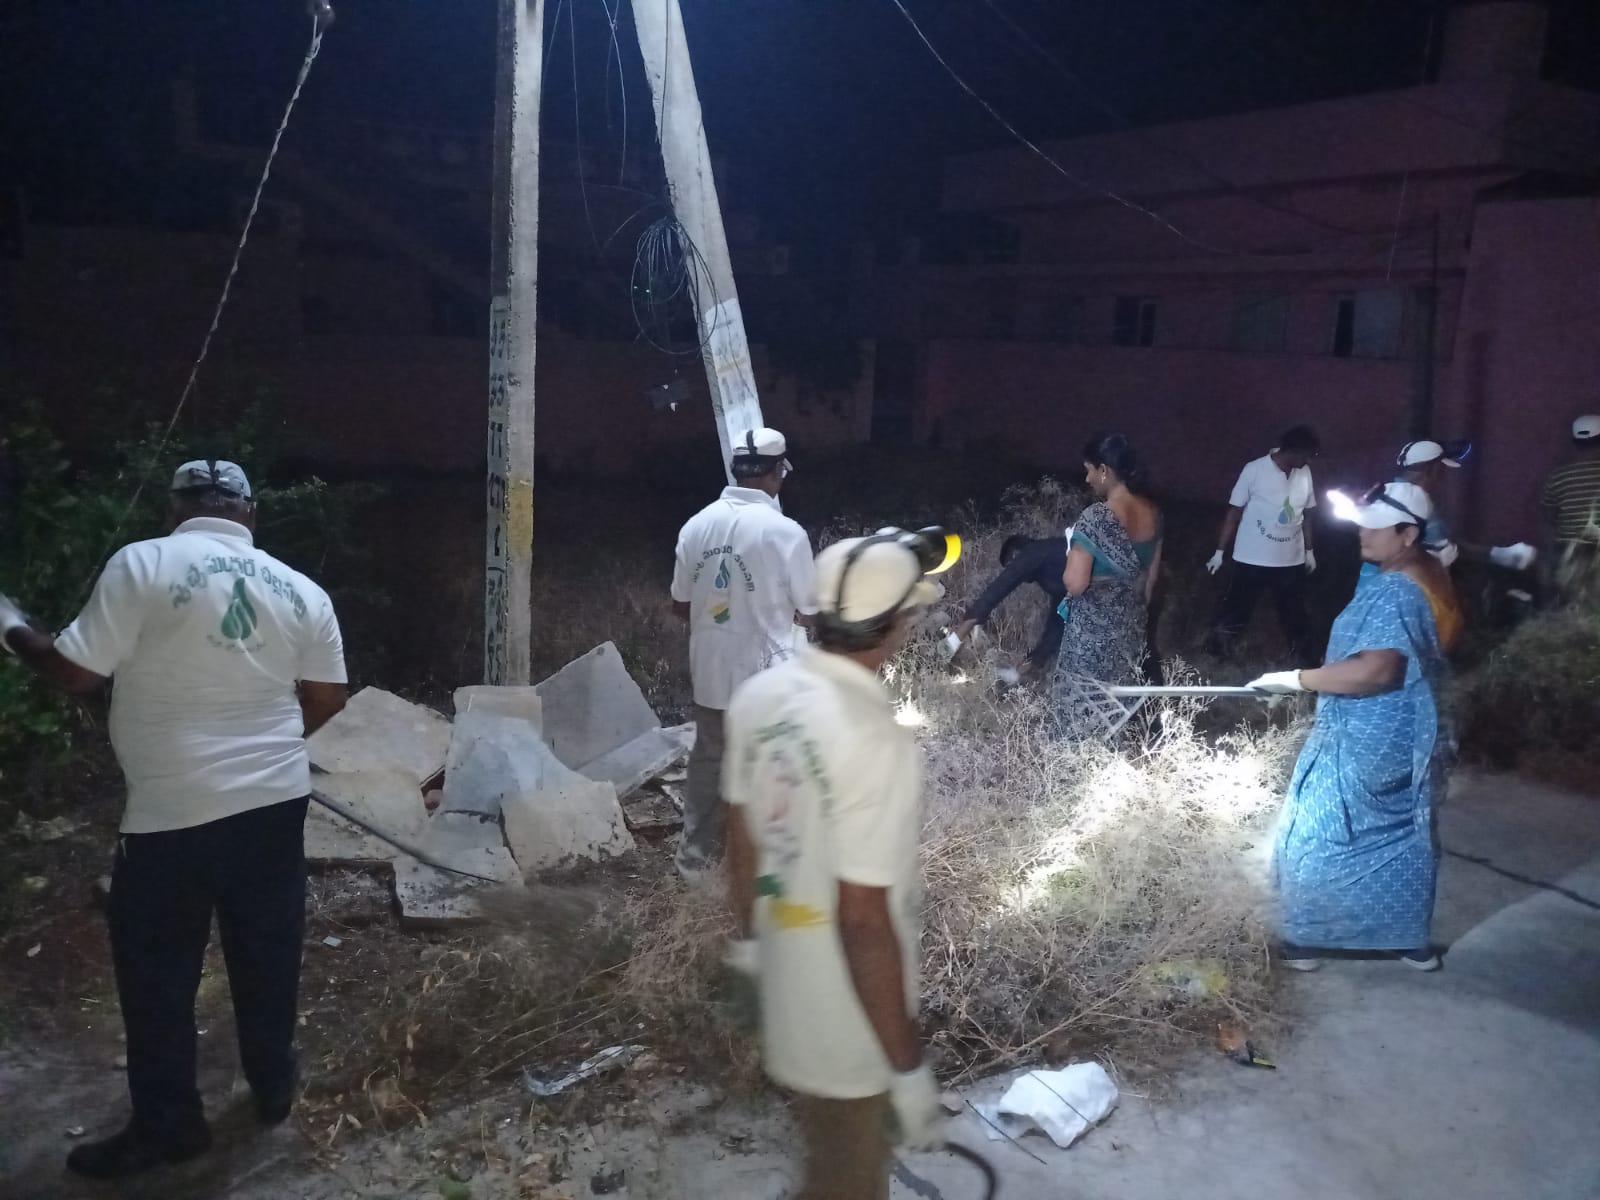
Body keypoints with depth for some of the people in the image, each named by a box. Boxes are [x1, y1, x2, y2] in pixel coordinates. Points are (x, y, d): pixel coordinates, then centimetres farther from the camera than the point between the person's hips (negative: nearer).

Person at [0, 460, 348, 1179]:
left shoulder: (142, 565, -11)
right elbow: (325, 700, 6)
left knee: (157, 974, 13)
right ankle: (274, 1089, 33)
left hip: (175, 813, -4)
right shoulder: (301, 591, 3)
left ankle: (168, 1127, 25)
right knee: (267, 957, 19)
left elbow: (73, 672, -11)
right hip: (276, 802, 5)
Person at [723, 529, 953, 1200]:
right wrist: (910, 1069, -19)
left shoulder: (759, 696, -8)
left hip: (786, 977, 7)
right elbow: (864, 922, -29)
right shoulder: (878, 744, -32)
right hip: (850, 1020, -7)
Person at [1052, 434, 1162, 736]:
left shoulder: (1096, 518, -26)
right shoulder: (1153, 512, -2)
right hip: (1132, 625, 7)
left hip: (1093, 631, -7)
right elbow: (1152, 574, 9)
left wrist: (1075, 549, -7)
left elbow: (1075, 584, -26)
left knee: (1082, 706, 10)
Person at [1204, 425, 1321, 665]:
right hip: (1252, 559, -4)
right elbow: (1234, 512, -7)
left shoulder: (1305, 474, 2)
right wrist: (1220, 552, -6)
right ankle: (1216, 654, 20)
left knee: (1295, 612, 17)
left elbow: (1305, 515, 13)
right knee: (1235, 612, 5)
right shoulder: (1255, 470, -12)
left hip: (1292, 560, 4)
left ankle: (1303, 657, 32)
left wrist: (1310, 550, 17)